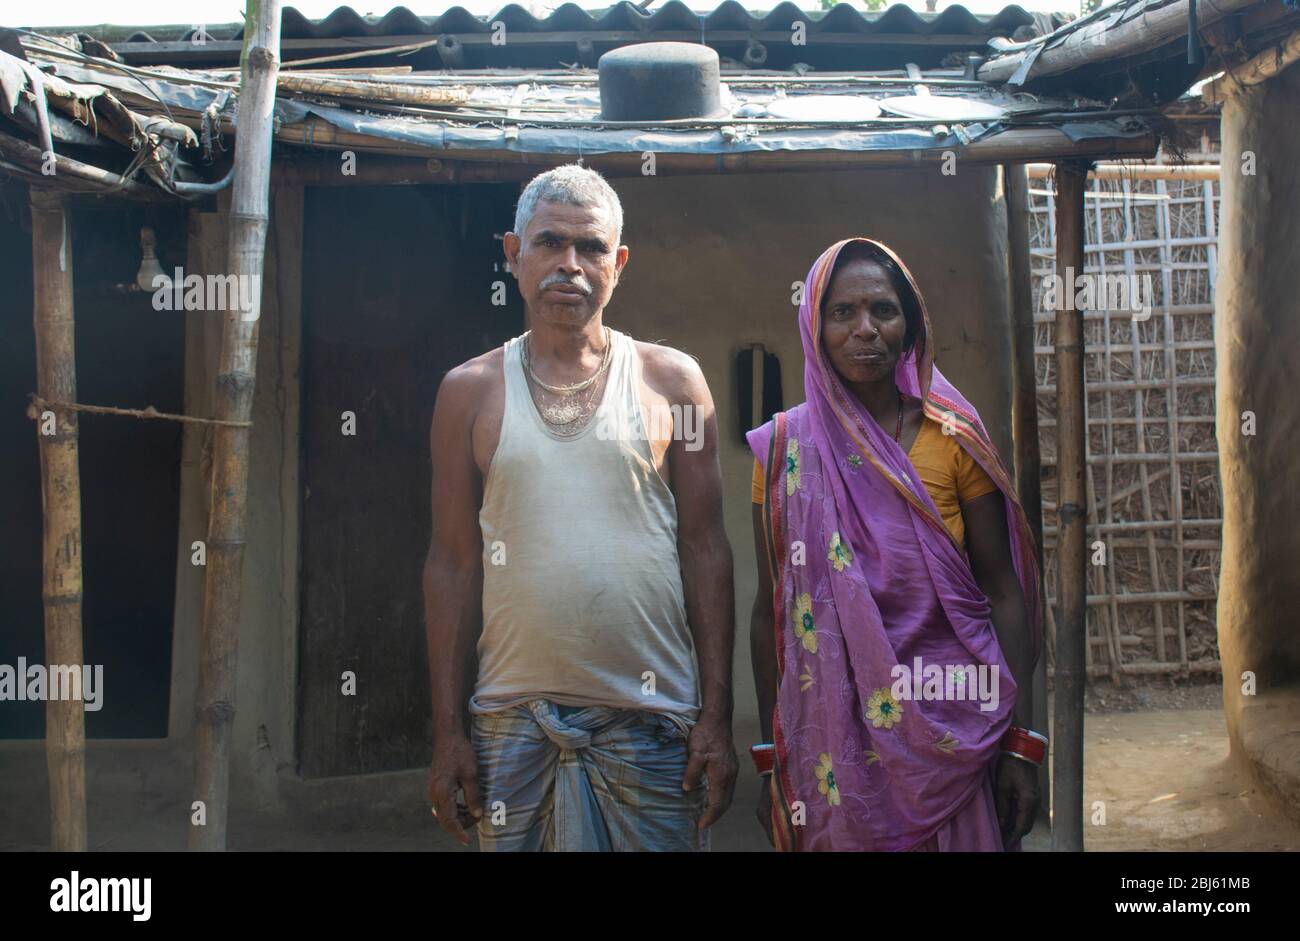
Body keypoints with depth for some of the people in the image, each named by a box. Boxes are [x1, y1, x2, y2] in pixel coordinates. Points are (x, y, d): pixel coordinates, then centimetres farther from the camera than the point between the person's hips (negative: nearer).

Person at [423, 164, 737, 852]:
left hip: (651, 717, 0)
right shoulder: (469, 391, 6)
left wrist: (716, 718, -4)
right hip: (511, 718, 1)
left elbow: (705, 551, 2)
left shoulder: (671, 381, 4)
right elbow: (453, 563, 4)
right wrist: (448, 731, -1)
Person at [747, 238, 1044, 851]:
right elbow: (771, 609, 2)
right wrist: (772, 760, 1)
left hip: (950, 729, 0)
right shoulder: (784, 446, 0)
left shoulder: (955, 439, -1)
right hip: (831, 728, 0)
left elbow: (1004, 594, -1)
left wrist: (1021, 745, -6)